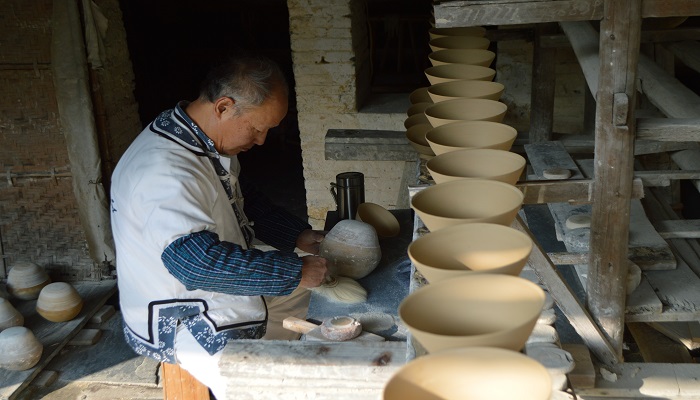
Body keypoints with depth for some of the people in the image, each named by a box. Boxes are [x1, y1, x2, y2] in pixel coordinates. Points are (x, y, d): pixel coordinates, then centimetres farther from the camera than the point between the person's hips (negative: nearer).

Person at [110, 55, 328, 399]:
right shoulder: (165, 170, -30)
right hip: (179, 324, -10)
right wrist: (294, 272, -34)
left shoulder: (208, 143, 3)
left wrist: (298, 236, 5)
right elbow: (196, 261, -41)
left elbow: (244, 201, 19)